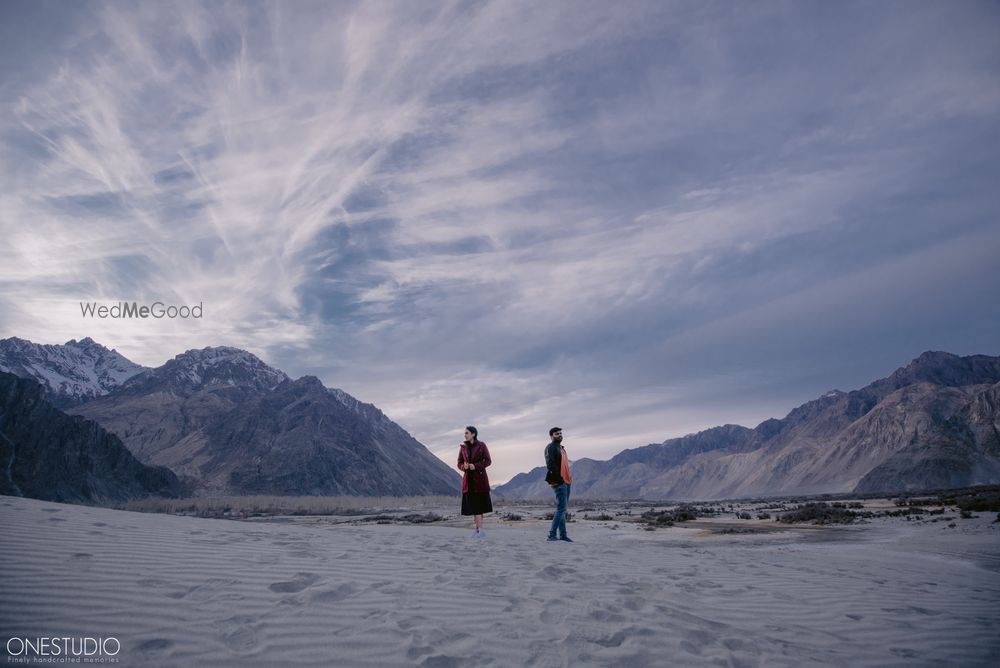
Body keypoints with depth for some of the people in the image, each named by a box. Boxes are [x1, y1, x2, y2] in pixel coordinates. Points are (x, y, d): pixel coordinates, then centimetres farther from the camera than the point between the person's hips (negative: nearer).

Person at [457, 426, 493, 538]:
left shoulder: (482, 445, -1)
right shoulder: (463, 447, 8)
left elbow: (488, 461, -5)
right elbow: (459, 464, 10)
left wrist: (475, 466, -18)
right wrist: (464, 467, -13)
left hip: (480, 478, -2)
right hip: (468, 479, 2)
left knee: (480, 504, -1)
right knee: (473, 505, -3)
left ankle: (478, 528, 7)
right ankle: (480, 530, -1)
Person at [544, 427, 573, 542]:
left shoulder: (561, 448, 22)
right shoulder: (551, 447, -7)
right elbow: (550, 465, -17)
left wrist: (569, 478, 14)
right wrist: (558, 479, -21)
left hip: (566, 481, 10)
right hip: (559, 482, -10)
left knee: (562, 509, 11)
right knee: (561, 508, -13)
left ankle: (563, 535, 17)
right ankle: (552, 534, -10)